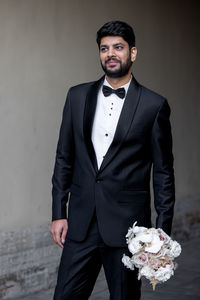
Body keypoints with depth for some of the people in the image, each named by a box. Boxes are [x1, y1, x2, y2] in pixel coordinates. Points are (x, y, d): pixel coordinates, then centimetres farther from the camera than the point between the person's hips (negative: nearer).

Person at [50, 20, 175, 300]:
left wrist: (163, 230, -3)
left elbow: (163, 172, 1)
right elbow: (64, 157, 11)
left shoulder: (154, 105, -2)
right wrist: (58, 213, 6)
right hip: (81, 223, 3)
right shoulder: (78, 96, 8)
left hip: (127, 224, -2)